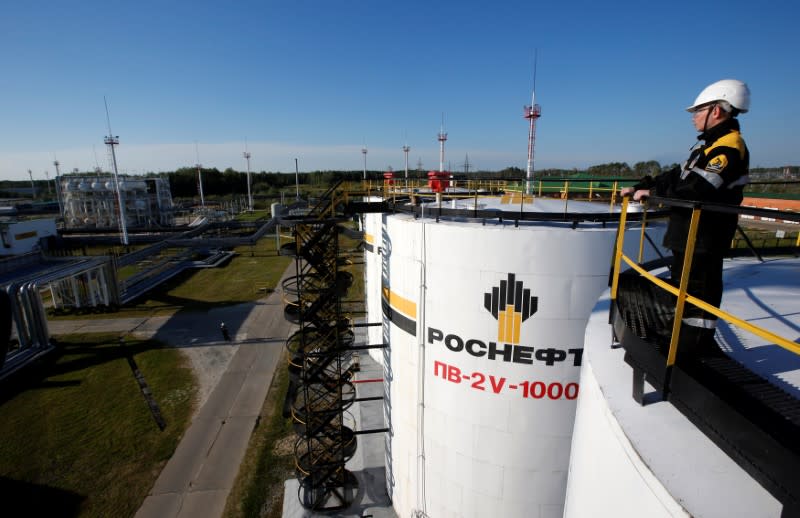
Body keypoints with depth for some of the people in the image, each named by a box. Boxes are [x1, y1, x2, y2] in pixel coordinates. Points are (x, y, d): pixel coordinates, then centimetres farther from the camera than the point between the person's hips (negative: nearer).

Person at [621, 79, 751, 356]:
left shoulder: (729, 148, -17)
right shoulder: (710, 145, 16)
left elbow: (697, 189, -27)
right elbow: (677, 176, 17)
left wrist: (653, 192, -18)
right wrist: (640, 186, 8)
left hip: (704, 238, -10)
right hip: (688, 234, 10)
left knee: (700, 288, -1)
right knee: (683, 286, 20)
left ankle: (700, 343, 12)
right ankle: (685, 334, 36)